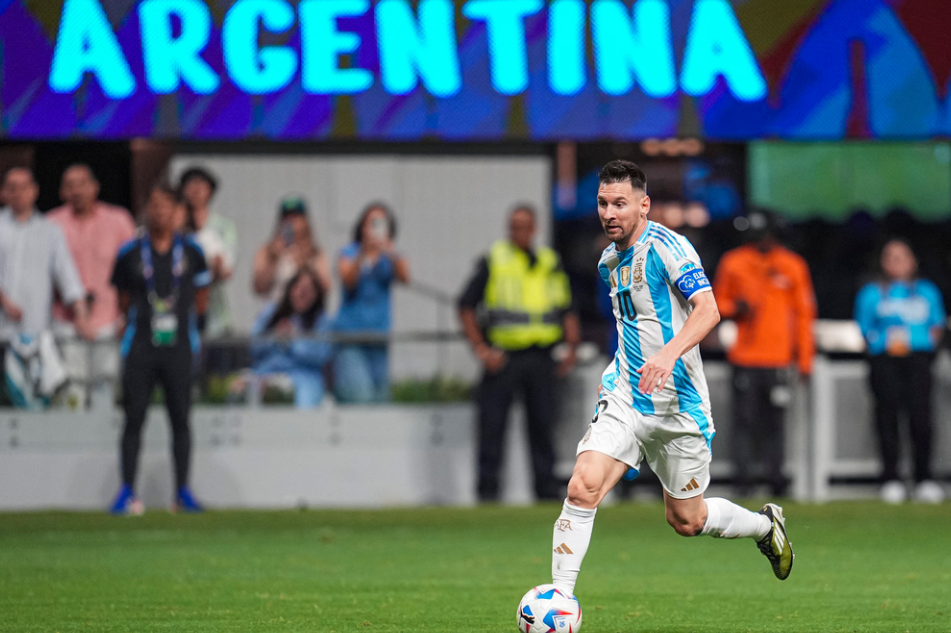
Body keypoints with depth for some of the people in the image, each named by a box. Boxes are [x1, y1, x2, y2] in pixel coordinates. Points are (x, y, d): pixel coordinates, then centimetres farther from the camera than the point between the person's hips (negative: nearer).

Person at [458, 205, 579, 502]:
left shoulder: (550, 263, 12)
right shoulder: (493, 261, 1)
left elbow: (567, 310, 17)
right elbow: (466, 306, 2)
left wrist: (571, 347, 2)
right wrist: (480, 348, -7)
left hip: (540, 356, 3)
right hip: (503, 355, -3)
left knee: (543, 423, 4)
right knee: (492, 424, -3)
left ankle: (547, 486, 9)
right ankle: (488, 486, 3)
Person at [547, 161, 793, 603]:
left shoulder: (666, 246, -13)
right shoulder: (609, 262, 11)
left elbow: (708, 310, -25)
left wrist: (669, 354, -39)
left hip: (678, 405, -5)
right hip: (624, 400, 5)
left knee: (685, 520, 8)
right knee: (582, 488, -17)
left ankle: (766, 525, 37)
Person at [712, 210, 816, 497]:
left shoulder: (793, 266, 7)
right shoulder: (733, 263, 6)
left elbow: (804, 314, 10)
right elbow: (718, 303, 14)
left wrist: (805, 359, 7)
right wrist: (735, 308, -10)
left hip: (778, 359, 0)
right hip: (744, 358, 0)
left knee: (774, 421, 0)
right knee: (744, 419, -5)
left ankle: (776, 478, 4)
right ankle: (741, 480, -4)